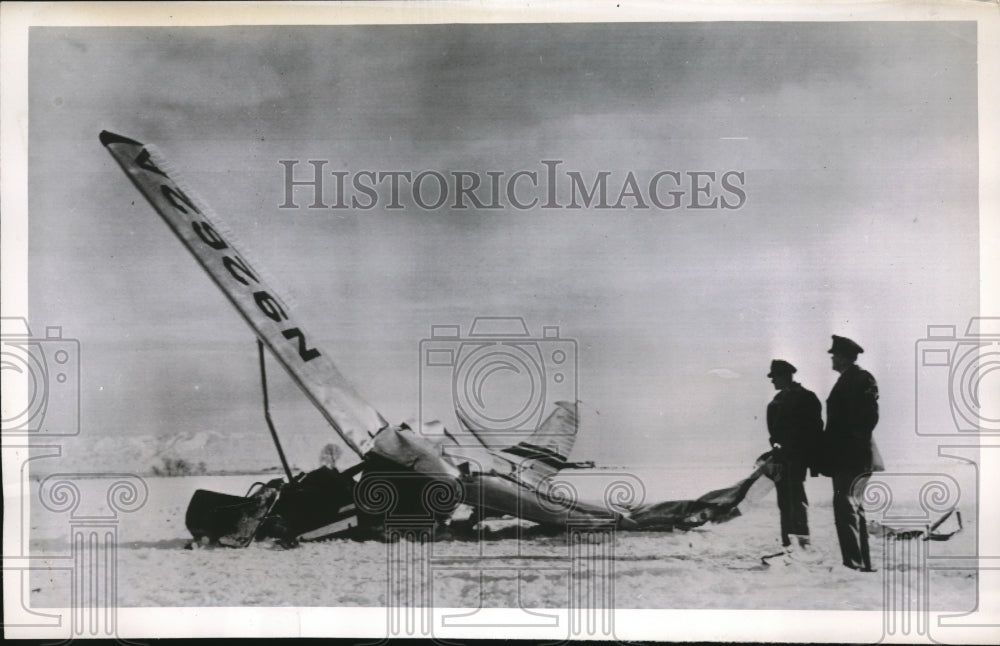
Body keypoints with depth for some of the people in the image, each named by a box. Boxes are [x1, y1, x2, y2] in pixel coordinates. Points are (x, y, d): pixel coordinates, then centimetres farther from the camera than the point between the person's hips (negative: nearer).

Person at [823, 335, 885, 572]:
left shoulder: (862, 378, -8)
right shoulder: (845, 380, 19)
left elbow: (869, 416, -17)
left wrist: (856, 442, -19)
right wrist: (829, 449, 16)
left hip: (854, 455, -10)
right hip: (843, 457, 10)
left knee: (846, 504, -14)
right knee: (852, 507, 13)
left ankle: (854, 563, -14)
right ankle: (864, 562, 19)